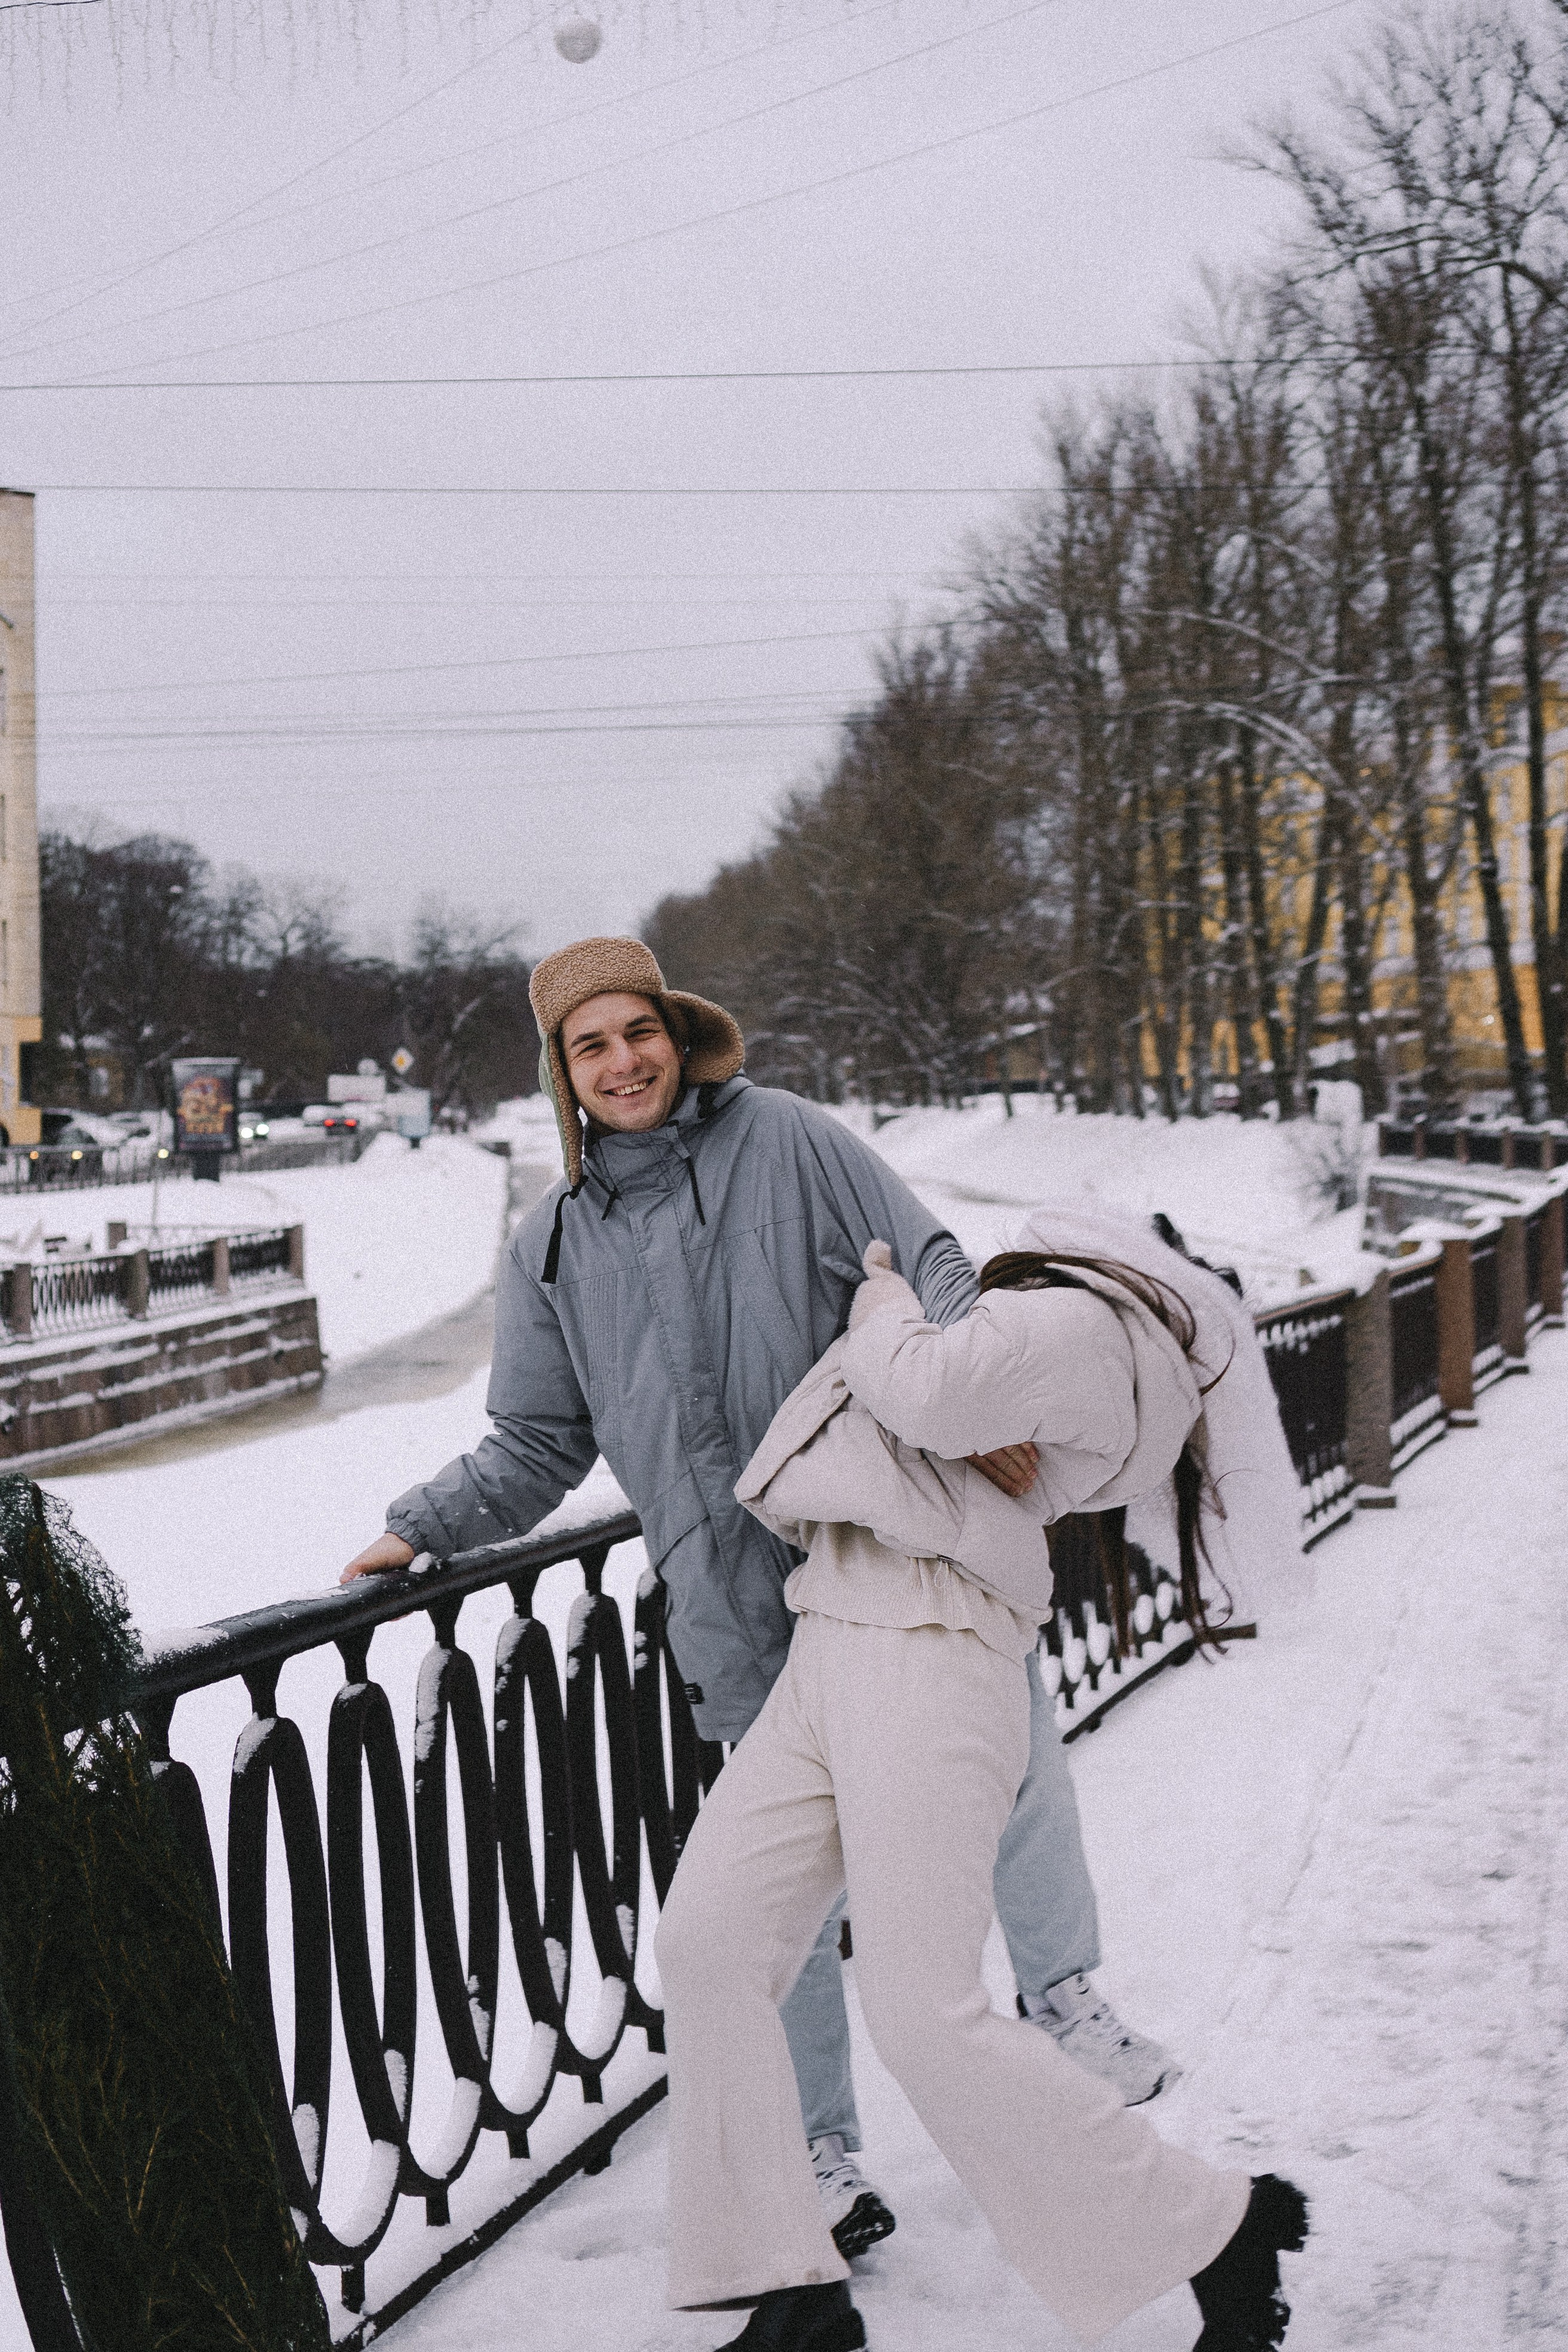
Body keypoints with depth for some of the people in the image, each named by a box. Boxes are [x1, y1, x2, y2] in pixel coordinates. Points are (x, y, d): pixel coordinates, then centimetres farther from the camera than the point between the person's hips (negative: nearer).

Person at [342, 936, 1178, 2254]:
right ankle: (822, 2147, 22)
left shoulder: (785, 1139, 0)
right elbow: (537, 1448, 17)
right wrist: (423, 1531, 6)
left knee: (1020, 1756, 4)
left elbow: (929, 1266, -5)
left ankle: (1061, 1986, 33)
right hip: (744, 1613, 1)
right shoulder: (554, 1252, 9)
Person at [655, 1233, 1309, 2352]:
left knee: (927, 2018, -10)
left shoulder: (1079, 1325, -7)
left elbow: (926, 1393, -19)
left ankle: (1220, 2228, 9)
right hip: (830, 1648, 10)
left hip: (926, 1660, -10)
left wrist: (882, 1303, 0)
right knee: (706, 1937, 0)